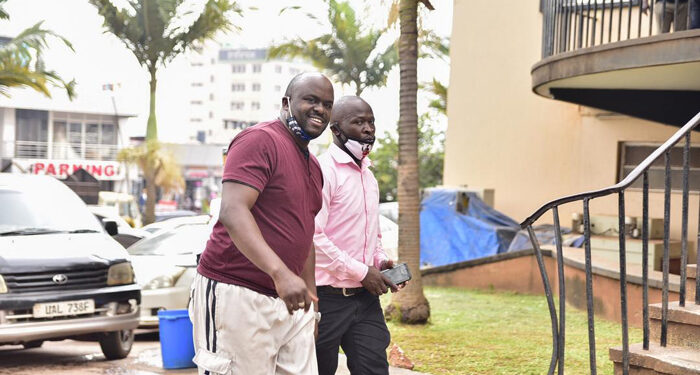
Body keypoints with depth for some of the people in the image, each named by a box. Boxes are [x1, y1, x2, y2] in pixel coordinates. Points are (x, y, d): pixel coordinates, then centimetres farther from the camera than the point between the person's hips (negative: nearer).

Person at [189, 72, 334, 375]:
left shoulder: (313, 166, 19)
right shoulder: (260, 140, -10)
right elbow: (232, 213, -23)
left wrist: (311, 295, 22)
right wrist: (280, 272, -33)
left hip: (288, 301, 9)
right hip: (237, 295, -9)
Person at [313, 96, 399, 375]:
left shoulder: (368, 174, 16)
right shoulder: (323, 171, -11)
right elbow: (313, 236, -20)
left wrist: (380, 261, 7)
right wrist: (361, 272, -16)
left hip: (365, 297, 7)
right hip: (327, 298, -7)